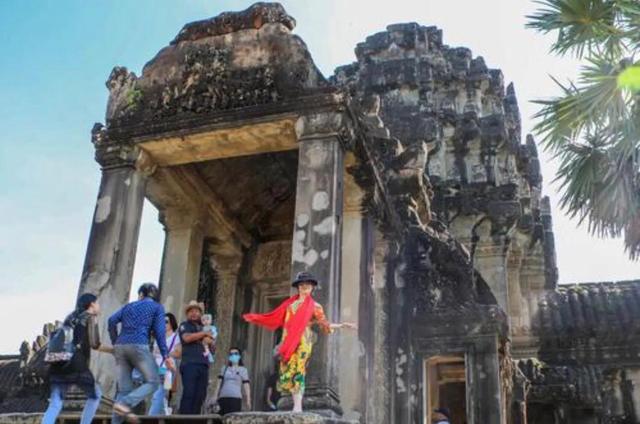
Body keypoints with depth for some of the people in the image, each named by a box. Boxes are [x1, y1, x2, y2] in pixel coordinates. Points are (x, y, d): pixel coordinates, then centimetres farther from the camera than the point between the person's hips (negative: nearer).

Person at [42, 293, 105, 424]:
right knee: (95, 395, 18)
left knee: (55, 405, -3)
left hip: (59, 365, 6)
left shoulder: (70, 317, 24)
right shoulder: (91, 318, 4)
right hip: (76, 365, -6)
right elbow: (94, 344, -4)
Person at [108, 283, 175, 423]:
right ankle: (124, 404, -18)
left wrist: (115, 342, 15)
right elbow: (159, 332, 3)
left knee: (124, 389, 7)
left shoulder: (129, 306, 24)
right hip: (138, 346, -5)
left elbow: (112, 320, 9)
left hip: (120, 347, 5)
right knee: (153, 382, 3)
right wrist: (165, 355, 0)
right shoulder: (157, 307, 14)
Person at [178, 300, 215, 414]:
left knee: (200, 395, -1)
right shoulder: (184, 325, 9)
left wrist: (210, 342, 3)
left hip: (203, 364, 6)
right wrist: (204, 333, -4)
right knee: (189, 393, -14)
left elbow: (212, 347, 26)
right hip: (189, 364, -6)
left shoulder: (203, 328, 26)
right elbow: (187, 338, -12)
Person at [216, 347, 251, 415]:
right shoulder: (224, 369, 18)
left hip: (235, 398, -3)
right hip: (223, 397, 3)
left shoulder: (243, 370, 11)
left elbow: (246, 386, 6)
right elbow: (219, 383, 14)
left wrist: (248, 400, -3)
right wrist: (216, 397, 5)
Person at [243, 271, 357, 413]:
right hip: (288, 341, 4)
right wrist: (254, 318, 18)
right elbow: (274, 317, 18)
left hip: (303, 340, -4)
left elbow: (324, 324, 6)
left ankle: (298, 406, -15)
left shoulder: (315, 306, 9)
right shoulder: (290, 303, 16)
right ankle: (296, 405, 3)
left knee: (298, 369, -14)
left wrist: (341, 325, -5)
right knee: (288, 370, -2)